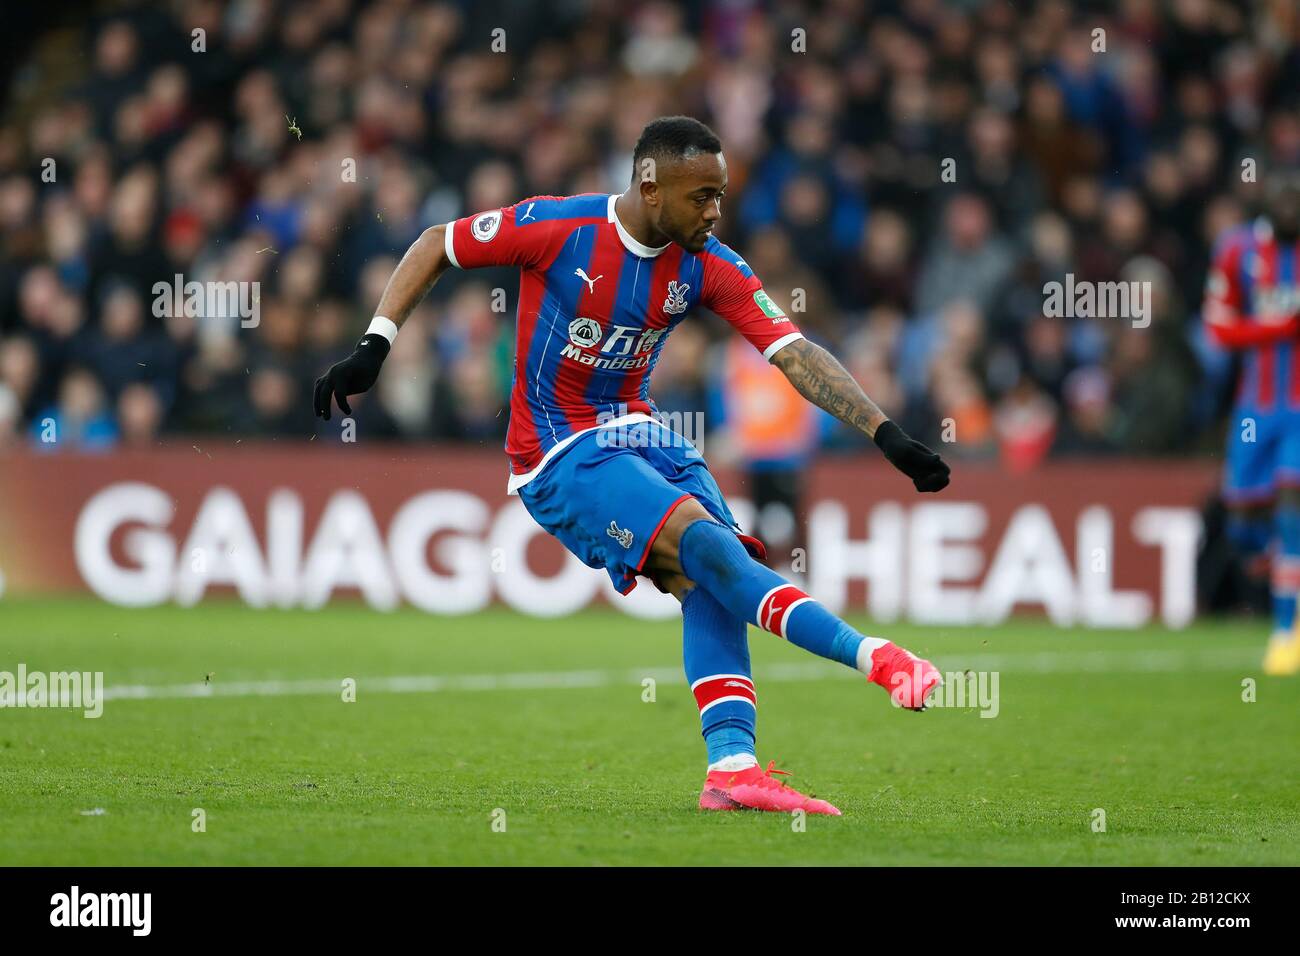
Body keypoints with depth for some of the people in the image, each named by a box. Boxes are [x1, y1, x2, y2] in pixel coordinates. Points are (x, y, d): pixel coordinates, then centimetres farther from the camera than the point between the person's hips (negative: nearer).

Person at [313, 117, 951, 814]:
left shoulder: (708, 268, -3)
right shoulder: (557, 227, -14)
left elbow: (796, 354, -8)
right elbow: (434, 248, -1)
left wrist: (885, 433, -18)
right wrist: (373, 346, -9)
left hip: (640, 435, 6)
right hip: (558, 456, -6)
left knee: (709, 581, -20)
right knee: (703, 539, -26)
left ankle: (732, 768, -26)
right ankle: (873, 657, -32)